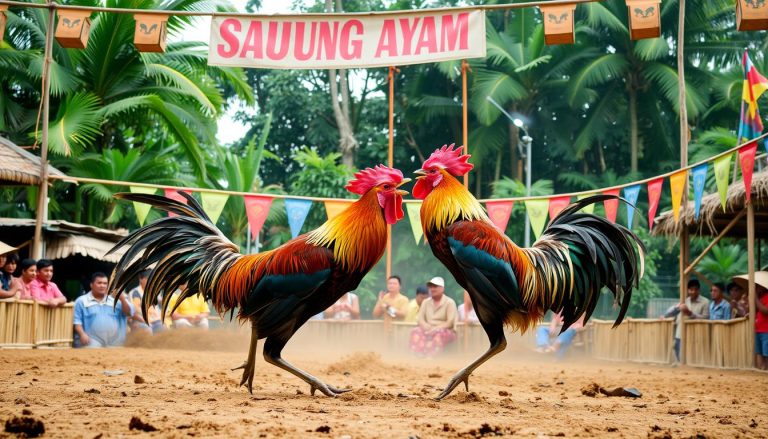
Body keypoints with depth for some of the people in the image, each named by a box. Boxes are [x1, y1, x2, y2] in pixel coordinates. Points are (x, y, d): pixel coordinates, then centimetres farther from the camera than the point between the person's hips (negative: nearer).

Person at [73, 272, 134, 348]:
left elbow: (128, 312, 9)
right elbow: (77, 321, 1)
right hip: (92, 343, -4)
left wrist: (122, 299, -7)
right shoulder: (82, 301, 8)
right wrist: (82, 334, -15)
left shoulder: (115, 300, 17)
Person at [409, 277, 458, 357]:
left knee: (438, 334, -39)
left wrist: (435, 329, -23)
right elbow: (420, 319, 6)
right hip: (428, 331, 3)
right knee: (416, 332, -29)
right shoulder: (426, 302, 15)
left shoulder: (449, 302, 0)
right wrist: (428, 328, -16)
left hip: (446, 331, -3)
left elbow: (450, 323, -9)